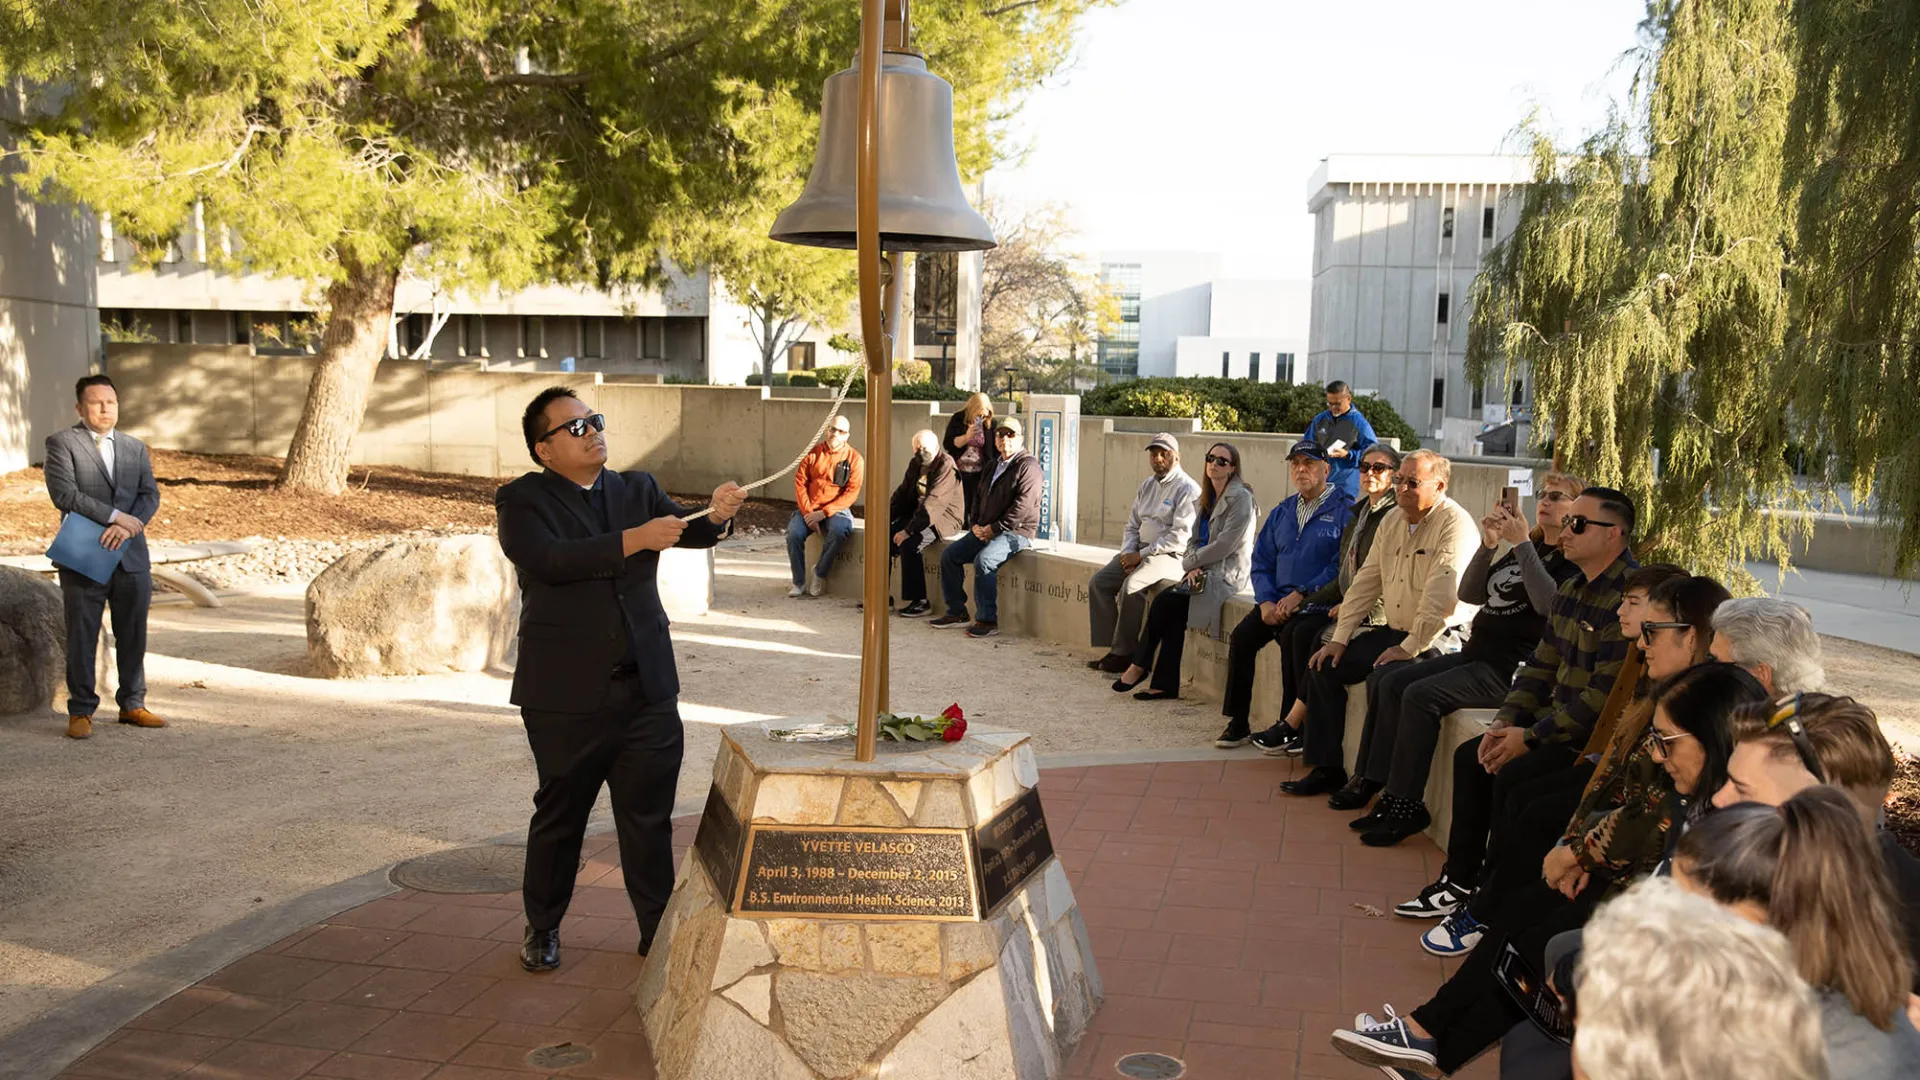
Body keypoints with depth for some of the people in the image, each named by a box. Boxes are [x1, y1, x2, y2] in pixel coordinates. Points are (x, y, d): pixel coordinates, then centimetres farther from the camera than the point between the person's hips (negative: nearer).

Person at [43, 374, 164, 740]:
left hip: (131, 556, 4)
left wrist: (126, 527, -14)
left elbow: (150, 495, 4)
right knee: (82, 637, 3)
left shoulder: (135, 447, 13)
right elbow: (63, 493, -13)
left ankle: (132, 705, 21)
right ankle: (81, 711, 12)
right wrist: (115, 515, -19)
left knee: (133, 636, 9)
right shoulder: (62, 443, 0)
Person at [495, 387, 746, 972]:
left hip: (648, 688, 3)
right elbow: (551, 560, -20)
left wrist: (717, 515, -21)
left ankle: (659, 931, 23)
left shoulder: (637, 489, 11)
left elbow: (687, 533, 1)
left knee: (650, 817, 9)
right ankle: (542, 927, 32)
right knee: (560, 814, 12)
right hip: (566, 694, -3)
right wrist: (632, 541, -26)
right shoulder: (521, 500, -3)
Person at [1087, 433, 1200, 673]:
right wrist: (1128, 553, -1)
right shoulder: (1147, 486, 18)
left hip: (1171, 555, -8)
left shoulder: (1187, 489, -9)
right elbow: (1132, 525, 19)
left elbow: (1180, 536, -17)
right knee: (1099, 582, -9)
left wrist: (1142, 555, -17)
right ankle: (1110, 647, -10)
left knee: (1131, 586, -31)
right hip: (1140, 552, 8)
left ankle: (1124, 653, -20)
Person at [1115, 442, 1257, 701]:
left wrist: (1191, 562, -10)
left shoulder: (1240, 498, -9)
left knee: (1164, 601, -19)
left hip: (1226, 573, -7)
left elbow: (1225, 544, -17)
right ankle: (1166, 684, -15)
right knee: (1173, 612, -17)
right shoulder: (1207, 497, 17)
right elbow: (1195, 539, 14)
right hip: (1204, 570, 7)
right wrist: (1192, 566, -6)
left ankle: (1140, 666, -4)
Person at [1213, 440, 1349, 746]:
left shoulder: (1342, 511, -3)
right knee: (1241, 636, -16)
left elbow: (1340, 567, -12)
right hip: (1278, 599, 6)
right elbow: (1261, 562, 15)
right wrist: (1266, 602, -2)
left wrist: (1300, 595, -17)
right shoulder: (1282, 512, 18)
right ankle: (1237, 723, -10)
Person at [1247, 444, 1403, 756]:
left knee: (1310, 634, -23)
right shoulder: (1360, 512, 19)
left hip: (1375, 609, -9)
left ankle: (1293, 725, -13)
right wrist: (1311, 600, 9)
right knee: (1292, 630, -11)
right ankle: (1293, 727, -12)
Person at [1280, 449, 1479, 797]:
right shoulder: (1393, 520, 10)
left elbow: (1441, 599, -23)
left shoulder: (1455, 524, -15)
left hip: (1439, 638, -8)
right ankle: (1326, 768, 4)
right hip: (1394, 630, 8)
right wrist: (1339, 638, 3)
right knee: (1325, 666, -2)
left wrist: (1409, 648, -23)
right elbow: (1366, 582, 10)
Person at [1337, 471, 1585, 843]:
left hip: (1509, 669, -9)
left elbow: (1547, 602, -24)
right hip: (1475, 654, 9)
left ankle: (1407, 805, -19)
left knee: (1421, 695, -25)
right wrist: (1488, 544, -1)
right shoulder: (1527, 548, 21)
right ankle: (1372, 780, -3)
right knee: (1387, 680, -4)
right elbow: (1469, 594, 13)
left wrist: (1522, 544, -21)